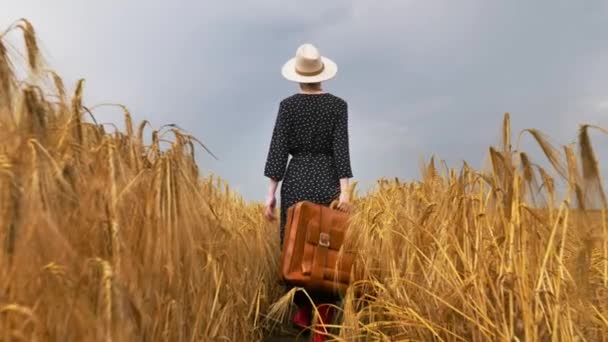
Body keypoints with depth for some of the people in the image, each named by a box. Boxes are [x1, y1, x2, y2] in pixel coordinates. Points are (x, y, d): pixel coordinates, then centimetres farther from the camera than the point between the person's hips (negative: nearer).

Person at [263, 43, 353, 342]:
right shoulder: (338, 105, 2)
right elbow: (341, 148, -6)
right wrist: (344, 190, -7)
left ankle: (303, 312, 28)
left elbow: (278, 148, -5)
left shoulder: (287, 105, -1)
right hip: (328, 180, 1)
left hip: (296, 180, 0)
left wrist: (271, 193, -2)